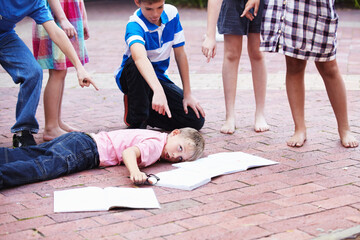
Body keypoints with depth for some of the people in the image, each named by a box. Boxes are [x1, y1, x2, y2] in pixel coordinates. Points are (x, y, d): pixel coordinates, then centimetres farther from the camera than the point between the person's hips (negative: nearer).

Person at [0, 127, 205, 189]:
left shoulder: (155, 142, 18)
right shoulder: (156, 144, -9)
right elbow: (129, 153, -24)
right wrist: (135, 172, -42)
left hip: (83, 140, 9)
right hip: (85, 150, -9)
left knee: (27, 155, 1)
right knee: (47, 166, -30)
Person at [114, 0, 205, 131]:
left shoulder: (171, 13, -10)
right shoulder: (134, 25, -28)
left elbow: (180, 54, -5)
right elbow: (140, 57, -49)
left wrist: (187, 94, -7)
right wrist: (158, 91, -66)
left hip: (158, 78, 5)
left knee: (197, 120, -13)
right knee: (136, 63, -41)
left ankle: (147, 112, 8)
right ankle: (136, 120, -21)